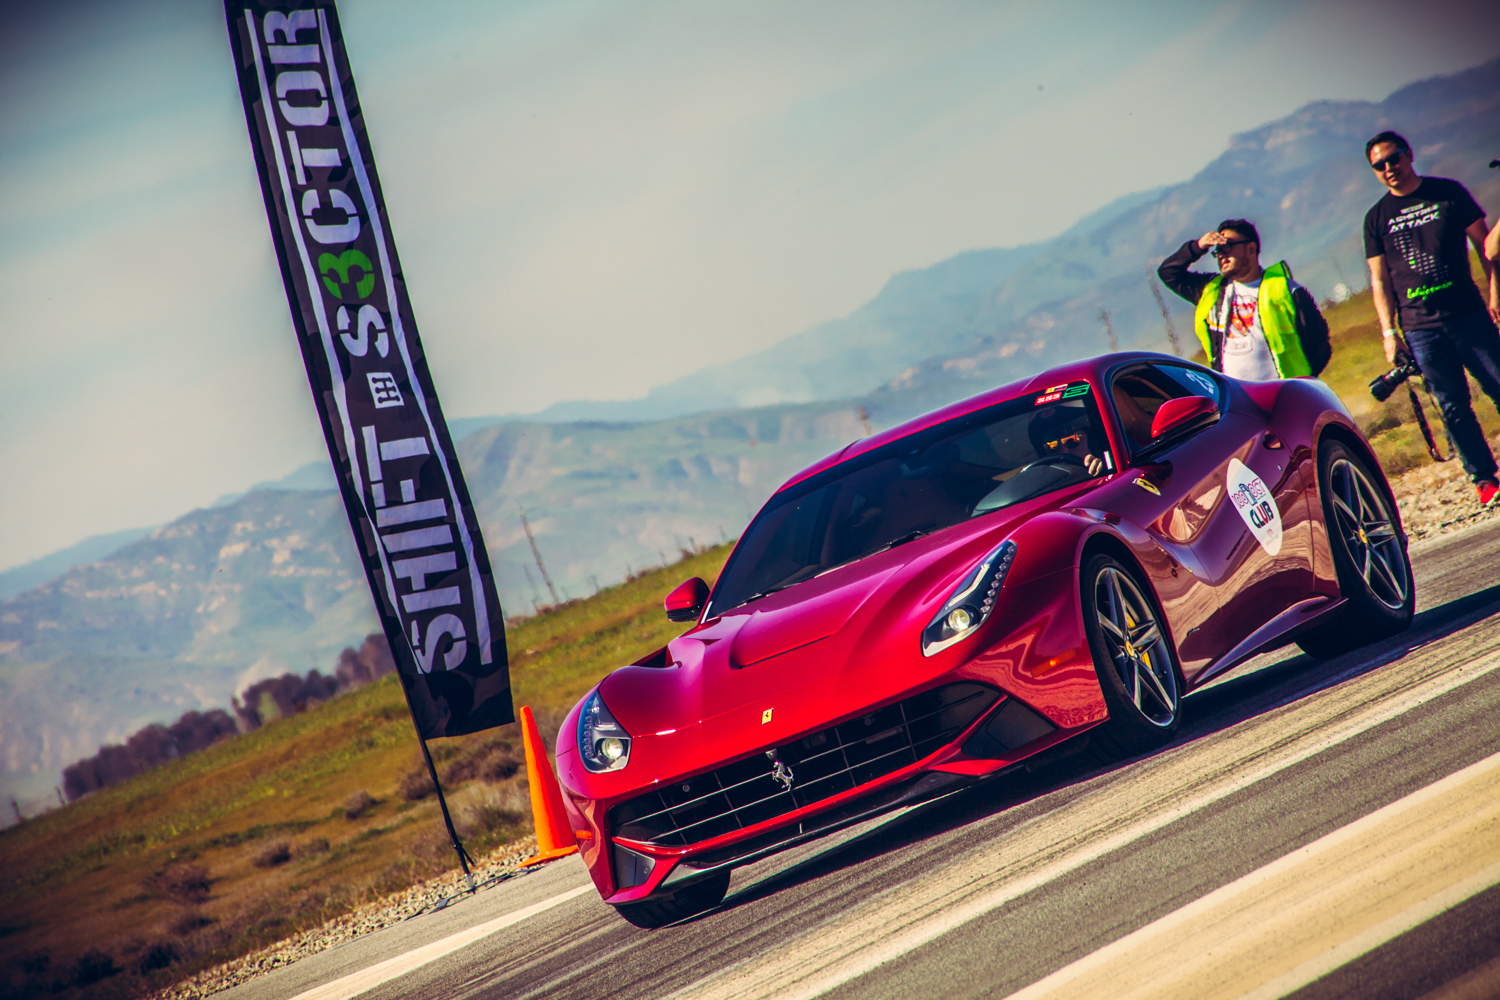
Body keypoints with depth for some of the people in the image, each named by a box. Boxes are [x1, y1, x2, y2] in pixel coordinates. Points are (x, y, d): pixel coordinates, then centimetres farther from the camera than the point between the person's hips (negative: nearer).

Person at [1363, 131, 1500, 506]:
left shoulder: (1448, 193, 4)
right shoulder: (1377, 218, 7)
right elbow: (1380, 280, 8)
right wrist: (1389, 332, 0)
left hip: (1469, 315, -1)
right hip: (1420, 330, 1)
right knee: (1454, 406, 2)